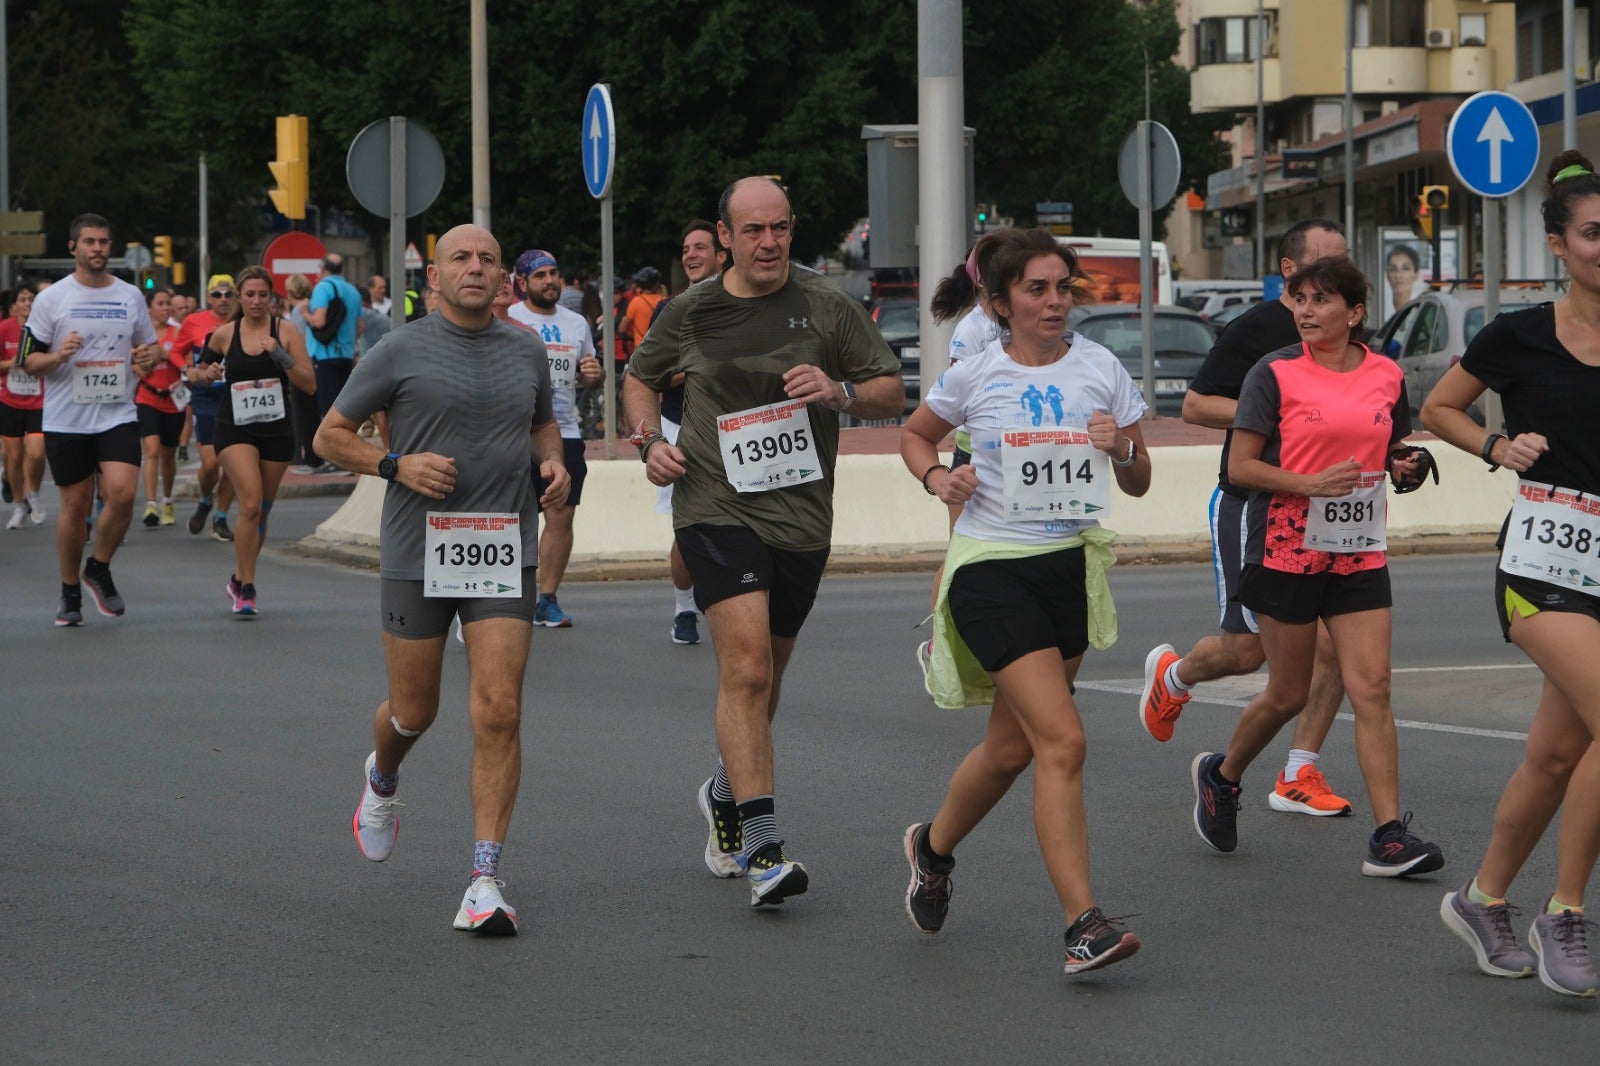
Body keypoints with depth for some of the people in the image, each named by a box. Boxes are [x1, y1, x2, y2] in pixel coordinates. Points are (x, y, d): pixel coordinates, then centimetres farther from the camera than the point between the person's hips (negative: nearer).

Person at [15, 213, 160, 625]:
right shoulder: (51, 298, 0)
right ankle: (70, 594, 18)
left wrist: (150, 356, -5)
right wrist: (58, 356, -20)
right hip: (66, 419, -1)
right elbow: (27, 360, 1)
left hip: (118, 416, 1)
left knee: (122, 492, -17)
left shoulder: (131, 296, 8)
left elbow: (150, 346, 19)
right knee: (76, 506, 2)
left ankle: (99, 569, 7)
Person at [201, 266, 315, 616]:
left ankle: (240, 580, 32)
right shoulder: (224, 334, 1)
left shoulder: (285, 331, -2)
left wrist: (282, 357, -19)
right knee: (250, 505, -18)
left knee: (262, 511, 11)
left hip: (277, 430, 1)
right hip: (236, 430, -1)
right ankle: (246, 590, -11)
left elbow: (309, 384, -6)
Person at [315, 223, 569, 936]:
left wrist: (552, 462, 7)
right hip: (418, 553, -2)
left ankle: (485, 882, -10)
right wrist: (397, 464, -13)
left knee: (498, 714, -11)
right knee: (413, 712, 10)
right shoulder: (400, 352, -2)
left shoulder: (526, 353, 9)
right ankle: (382, 780, 48)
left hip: (504, 554, 2)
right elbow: (330, 436, 3)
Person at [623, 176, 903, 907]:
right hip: (718, 510, -2)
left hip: (802, 516, 2)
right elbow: (640, 378, 21)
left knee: (761, 676, 15)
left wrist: (841, 392, -15)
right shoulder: (691, 313, 4)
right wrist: (650, 441, 3)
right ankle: (761, 848, -22)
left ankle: (726, 794, 43)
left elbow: (892, 393, 6)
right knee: (746, 669, -18)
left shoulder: (828, 308, 2)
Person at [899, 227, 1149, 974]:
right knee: (1062, 741, -17)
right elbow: (915, 434, 15)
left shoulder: (1101, 370, 3)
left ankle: (934, 847, 44)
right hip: (992, 568, -4)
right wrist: (937, 477, -5)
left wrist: (1122, 449, -14)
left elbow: (1138, 485, 8)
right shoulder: (975, 376, -3)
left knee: (1012, 747, 14)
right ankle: (1083, 925, -18)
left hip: (1071, 566, 4)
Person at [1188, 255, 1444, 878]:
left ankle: (1389, 838, -10)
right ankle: (1221, 775, 35)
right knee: (1288, 695, 6)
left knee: (1371, 687, -7)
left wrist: (1407, 469, -2)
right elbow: (1239, 467, -7)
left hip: (1359, 554, 3)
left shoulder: (1386, 376, 6)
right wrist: (1311, 484, -21)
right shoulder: (1275, 374, -6)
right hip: (1287, 550, -3)